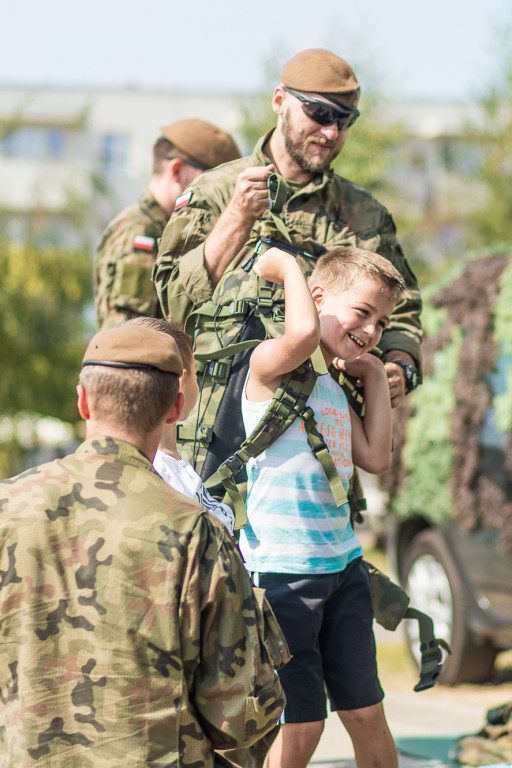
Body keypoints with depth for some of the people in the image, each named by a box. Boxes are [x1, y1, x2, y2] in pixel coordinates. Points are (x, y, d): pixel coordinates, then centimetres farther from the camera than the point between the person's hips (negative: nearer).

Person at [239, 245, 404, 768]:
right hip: (280, 567, -8)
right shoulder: (270, 365, -9)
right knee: (301, 724, -3)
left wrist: (376, 379, 15)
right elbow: (304, 333, -31)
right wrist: (285, 265, -15)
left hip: (341, 563, 8)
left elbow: (376, 458, 12)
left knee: (367, 713, 9)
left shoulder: (336, 388, 17)